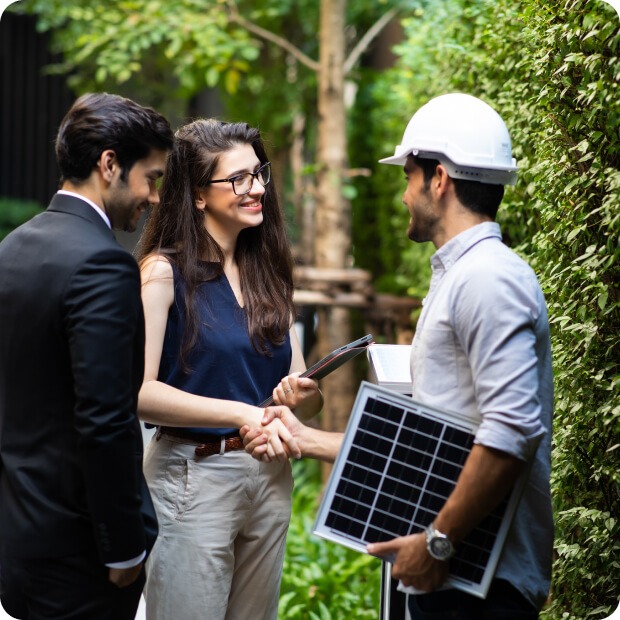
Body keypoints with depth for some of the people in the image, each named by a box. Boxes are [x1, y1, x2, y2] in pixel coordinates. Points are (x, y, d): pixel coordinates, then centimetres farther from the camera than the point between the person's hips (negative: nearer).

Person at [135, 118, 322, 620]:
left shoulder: (268, 272, 11)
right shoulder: (164, 272, -9)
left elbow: (304, 395, 10)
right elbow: (138, 392, -20)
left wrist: (303, 395, -13)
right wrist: (240, 414, -25)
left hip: (271, 477, 6)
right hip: (193, 478, -6)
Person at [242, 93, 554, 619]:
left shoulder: (488, 278, -14)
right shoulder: (459, 278, 20)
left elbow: (512, 431, -25)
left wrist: (438, 541, -21)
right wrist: (305, 439, 24)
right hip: (449, 574, 9)